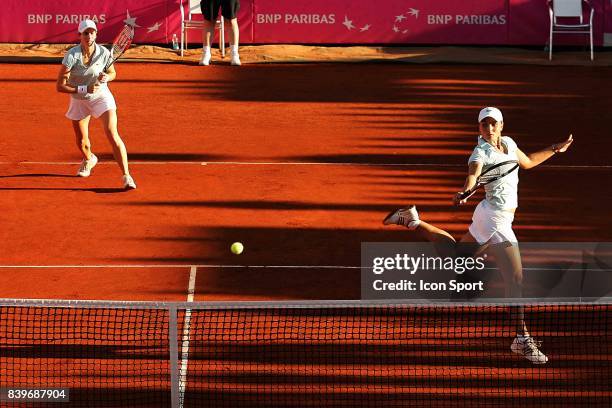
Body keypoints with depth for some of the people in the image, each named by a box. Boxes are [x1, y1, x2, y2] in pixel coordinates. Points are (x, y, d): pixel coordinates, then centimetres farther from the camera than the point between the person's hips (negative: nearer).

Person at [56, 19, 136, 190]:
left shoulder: (104, 53, -17)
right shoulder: (72, 56, -23)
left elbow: (113, 73, 3)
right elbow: (60, 86, -22)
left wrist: (106, 77, -20)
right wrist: (85, 89, -31)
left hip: (101, 97, -1)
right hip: (79, 101, 1)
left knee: (112, 135, -20)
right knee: (81, 142, 15)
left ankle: (126, 176, -17)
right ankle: (88, 159, 52)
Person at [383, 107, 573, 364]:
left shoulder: (508, 143, 7)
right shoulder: (481, 153, -18)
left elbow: (527, 162, 26)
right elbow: (473, 174, -38)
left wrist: (555, 149, 26)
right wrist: (463, 193, -58)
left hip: (489, 216, 9)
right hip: (495, 220, -9)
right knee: (515, 279, -10)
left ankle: (412, 221, 29)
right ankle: (522, 339, -3)